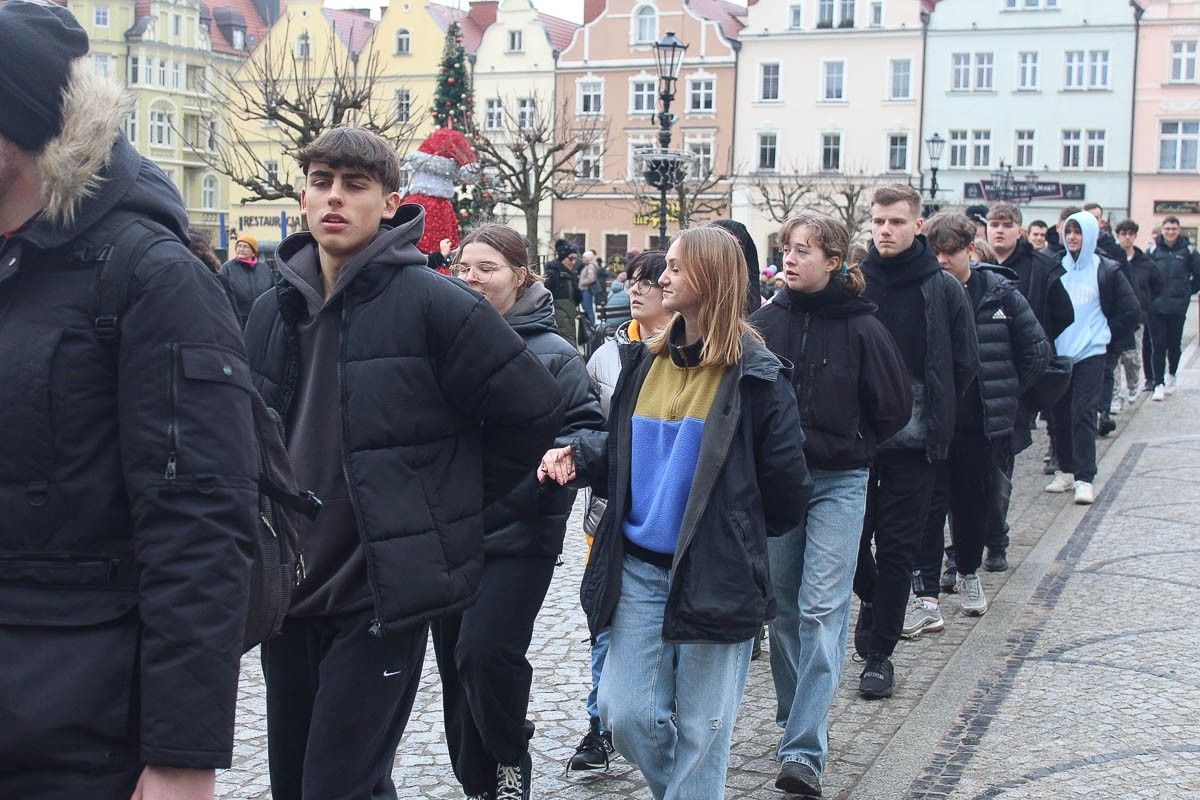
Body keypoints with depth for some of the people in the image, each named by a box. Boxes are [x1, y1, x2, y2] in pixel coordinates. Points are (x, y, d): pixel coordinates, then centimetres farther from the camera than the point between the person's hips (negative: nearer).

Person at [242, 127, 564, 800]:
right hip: (289, 593, 7)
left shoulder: (434, 304, -12)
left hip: (384, 596, -6)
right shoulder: (273, 312, 6)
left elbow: (534, 414, -8)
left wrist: (454, 501, -1)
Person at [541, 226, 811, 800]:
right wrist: (579, 456, -3)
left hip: (715, 575, -5)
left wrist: (737, 534, 6)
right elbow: (620, 451, 16)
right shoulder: (645, 363, 9)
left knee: (700, 730, 5)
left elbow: (785, 486, -6)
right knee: (627, 716, 7)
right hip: (640, 568, 5)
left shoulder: (754, 375, -8)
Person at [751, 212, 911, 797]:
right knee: (784, 605, 12)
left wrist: (850, 448, 5)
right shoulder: (768, 320, -1)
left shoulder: (861, 327, -8)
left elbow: (894, 408, 0)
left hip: (838, 484, -3)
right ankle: (796, 714, 30)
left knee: (822, 610, -9)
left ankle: (804, 750, -10)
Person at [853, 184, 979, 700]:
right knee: (850, 540, 7)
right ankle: (874, 602, 37)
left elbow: (964, 365, 5)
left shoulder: (942, 289, -2)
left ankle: (879, 652, 14)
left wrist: (931, 413, 5)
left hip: (913, 442, -1)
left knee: (896, 550, 4)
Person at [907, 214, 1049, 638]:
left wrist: (1002, 394, 4)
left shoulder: (1000, 293, -4)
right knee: (929, 506, -3)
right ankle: (926, 598, -1)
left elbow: (1036, 353, 4)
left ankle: (968, 573, 38)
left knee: (976, 502, 15)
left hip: (983, 423, 1)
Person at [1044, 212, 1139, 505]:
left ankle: (1084, 479, -9)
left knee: (1083, 413, -10)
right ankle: (1066, 471, 20)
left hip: (1090, 352, -3)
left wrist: (1109, 333, 5)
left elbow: (1130, 308, 5)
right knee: (1061, 414, 8)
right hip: (1059, 353, 4)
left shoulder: (1105, 270, -1)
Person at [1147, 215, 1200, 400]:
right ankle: (1159, 384, 3)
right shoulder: (1153, 250, 0)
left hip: (1178, 307, 1)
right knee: (1159, 346, -2)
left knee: (1174, 344, 10)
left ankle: (1171, 375, 33)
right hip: (1156, 307, -1)